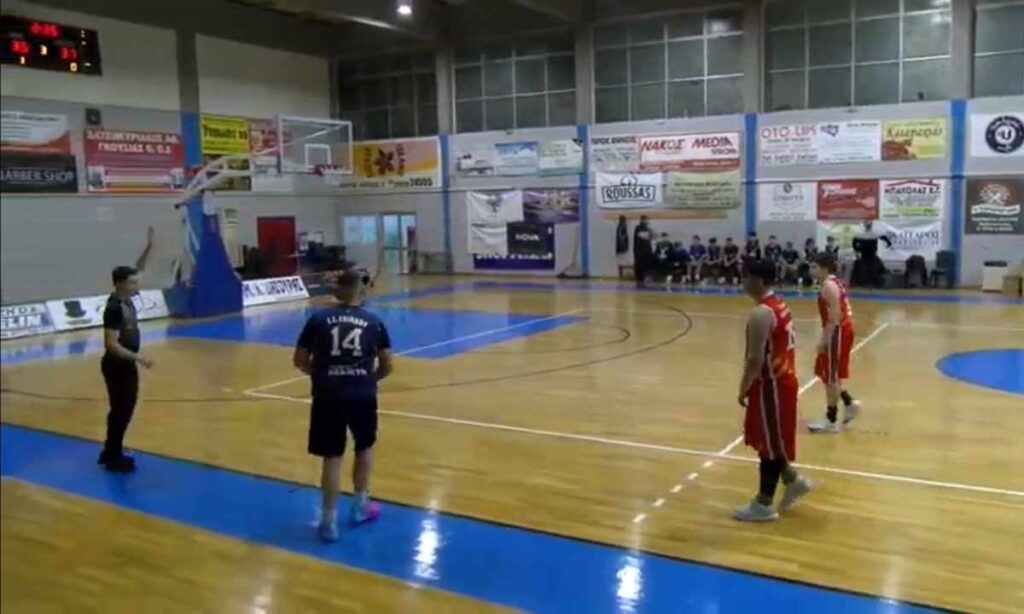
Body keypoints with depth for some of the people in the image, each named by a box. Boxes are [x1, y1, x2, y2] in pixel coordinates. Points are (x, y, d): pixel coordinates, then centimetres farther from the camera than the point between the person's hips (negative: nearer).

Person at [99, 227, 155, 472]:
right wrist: (138, 357, -30)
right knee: (120, 411, 0)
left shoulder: (127, 299, 2)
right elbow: (111, 344, -27)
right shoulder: (114, 308, -23)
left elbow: (138, 269, 11)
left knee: (125, 410, 17)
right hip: (117, 366, -10)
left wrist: (149, 246, 1)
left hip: (127, 365, 10)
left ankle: (111, 452, 29)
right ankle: (113, 458, 11)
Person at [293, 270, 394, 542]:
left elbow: (300, 361, 7)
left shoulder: (318, 319, 4)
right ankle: (361, 504, 32)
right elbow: (387, 366, 6)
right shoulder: (373, 322, 5)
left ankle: (329, 520, 8)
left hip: (328, 395, 0)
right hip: (363, 395, 1)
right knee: (365, 447, 23)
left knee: (332, 457, 6)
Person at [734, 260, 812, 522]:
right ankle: (793, 480, 32)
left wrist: (743, 389, -12)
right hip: (783, 380, 10)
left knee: (768, 444, 3)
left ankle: (764, 505, 15)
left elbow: (755, 360, -25)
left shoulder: (761, 314, -23)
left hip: (771, 386, -10)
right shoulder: (780, 306, 9)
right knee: (769, 441, 23)